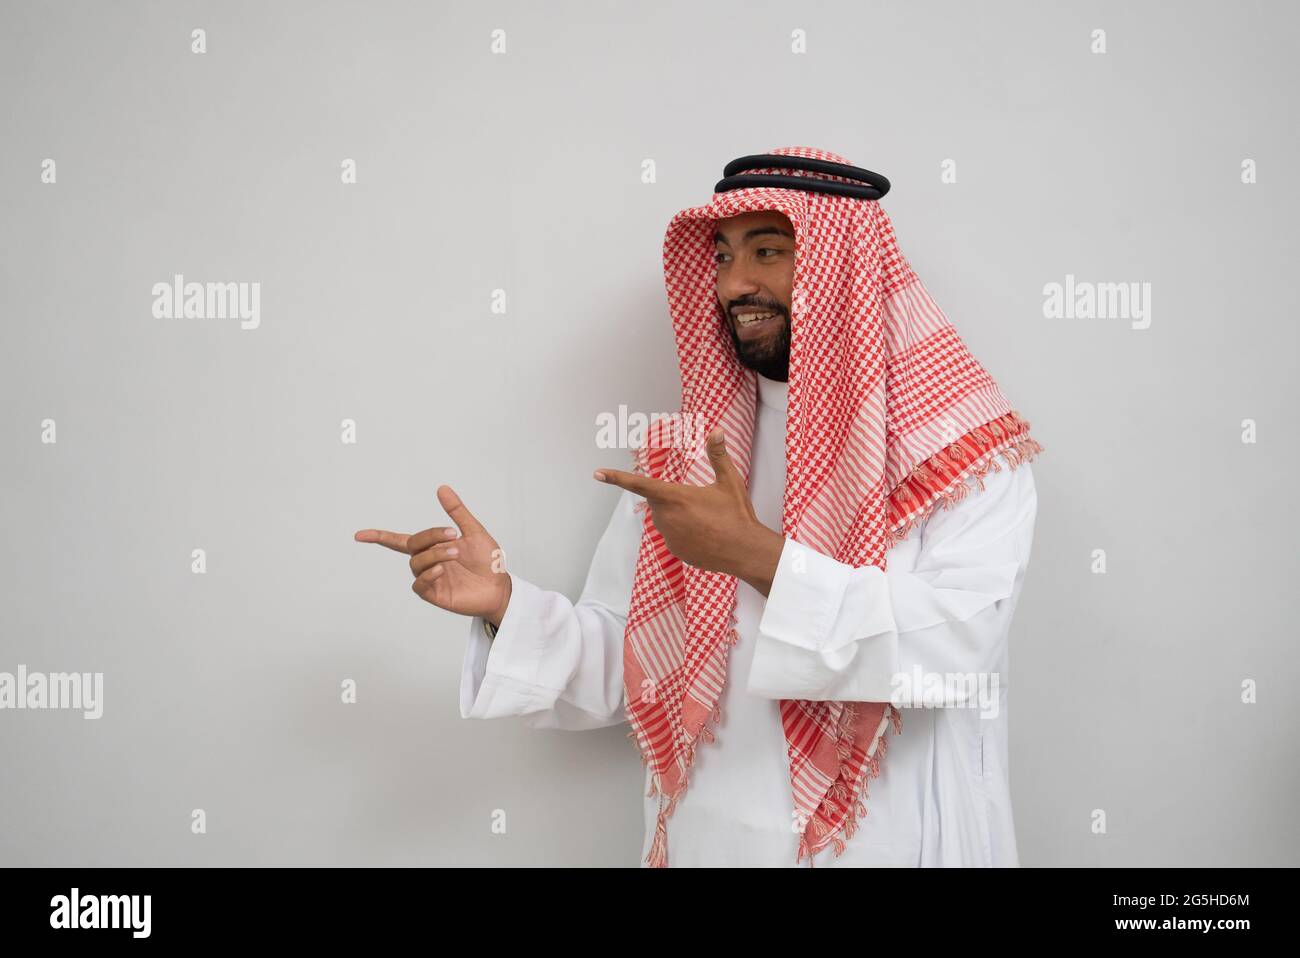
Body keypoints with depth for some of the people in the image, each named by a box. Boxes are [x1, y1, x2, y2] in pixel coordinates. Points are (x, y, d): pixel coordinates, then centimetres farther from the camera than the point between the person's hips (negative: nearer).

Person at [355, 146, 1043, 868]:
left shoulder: (971, 454, -9)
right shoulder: (680, 455, 0)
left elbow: (954, 647, -22)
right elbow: (620, 668, 1)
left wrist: (755, 554, -26)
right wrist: (505, 604, -16)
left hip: (897, 839, -2)